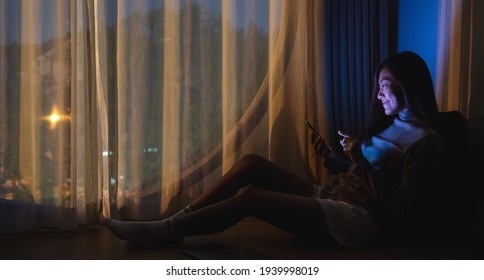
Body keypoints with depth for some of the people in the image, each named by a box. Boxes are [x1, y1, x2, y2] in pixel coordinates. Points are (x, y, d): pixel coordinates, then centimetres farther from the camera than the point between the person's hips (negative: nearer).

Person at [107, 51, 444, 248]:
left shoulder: (426, 142, -7)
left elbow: (401, 211, -17)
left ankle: (166, 233, -12)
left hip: (360, 218, -9)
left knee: (249, 197, -22)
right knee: (252, 164, -4)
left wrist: (363, 162, -14)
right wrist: (331, 158, 5)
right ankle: (176, 222, -6)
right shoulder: (391, 125, 20)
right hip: (331, 198, 9)